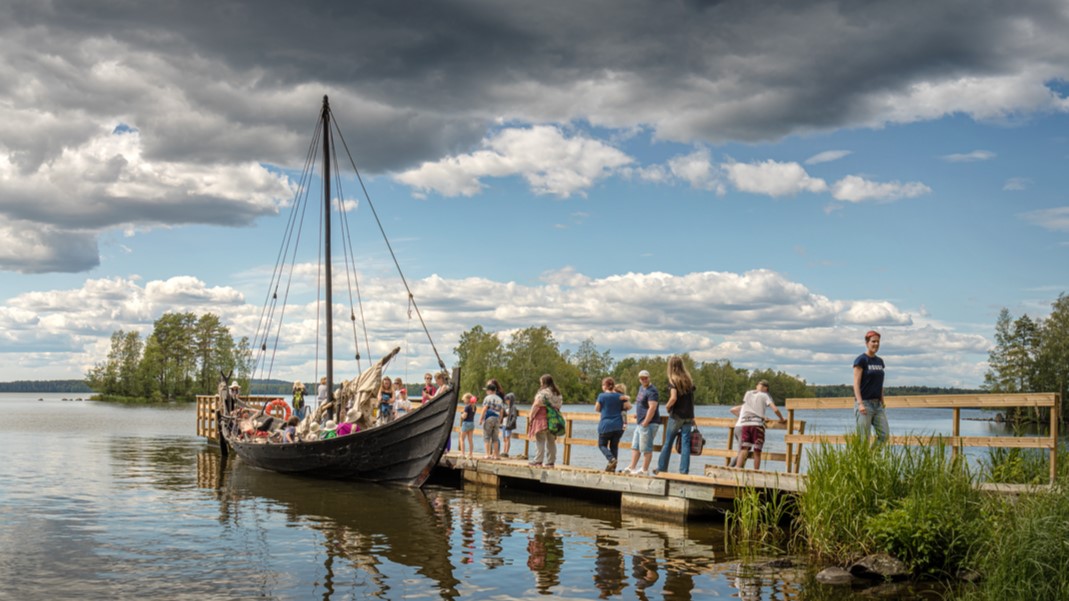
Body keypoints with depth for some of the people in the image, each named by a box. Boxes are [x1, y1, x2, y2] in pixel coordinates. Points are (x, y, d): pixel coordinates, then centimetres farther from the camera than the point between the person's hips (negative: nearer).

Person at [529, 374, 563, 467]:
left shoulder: (543, 392, -11)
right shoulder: (557, 393, 13)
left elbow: (536, 405, -14)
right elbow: (558, 406, 13)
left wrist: (531, 416, -6)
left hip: (542, 419, -7)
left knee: (540, 440, -2)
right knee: (551, 441, 10)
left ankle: (538, 460, -3)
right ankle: (550, 461, 12)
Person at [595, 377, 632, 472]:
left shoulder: (602, 396, -5)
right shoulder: (619, 396, 4)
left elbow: (597, 409, 1)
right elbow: (629, 406, -4)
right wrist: (620, 409, 14)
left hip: (605, 425, -4)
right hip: (618, 426, 4)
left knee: (602, 444, 9)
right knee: (614, 446, 12)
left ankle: (611, 459, -16)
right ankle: (612, 467, 6)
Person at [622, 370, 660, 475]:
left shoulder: (651, 391, -15)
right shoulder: (641, 388, 16)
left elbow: (652, 408, -24)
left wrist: (645, 422, -23)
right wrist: (638, 414, 20)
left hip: (648, 423, -10)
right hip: (640, 423, 10)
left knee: (646, 448, -5)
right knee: (635, 446, 13)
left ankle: (645, 470, 0)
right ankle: (632, 467, 19)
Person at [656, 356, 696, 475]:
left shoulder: (673, 380, -9)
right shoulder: (689, 380, 7)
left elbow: (673, 398, -20)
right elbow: (692, 397, 9)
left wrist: (667, 406, -2)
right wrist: (692, 417, 14)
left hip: (676, 416, -4)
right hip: (688, 416, 4)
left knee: (668, 443, 8)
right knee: (686, 444, 2)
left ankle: (661, 468, 15)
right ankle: (684, 471, -2)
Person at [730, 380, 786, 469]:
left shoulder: (748, 393, 16)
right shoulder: (765, 396, 7)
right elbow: (775, 410, -2)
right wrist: (782, 420, 12)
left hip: (745, 424, 3)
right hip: (757, 424, -3)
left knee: (744, 449, -2)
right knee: (757, 451, 3)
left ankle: (737, 468, -19)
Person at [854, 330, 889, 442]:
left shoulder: (880, 361, 14)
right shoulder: (861, 360, -7)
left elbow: (880, 385, 18)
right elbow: (856, 383, -12)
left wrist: (882, 404, 14)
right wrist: (860, 404, -20)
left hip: (877, 404, 7)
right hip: (864, 403, -7)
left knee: (884, 435, -1)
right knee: (864, 439, -6)